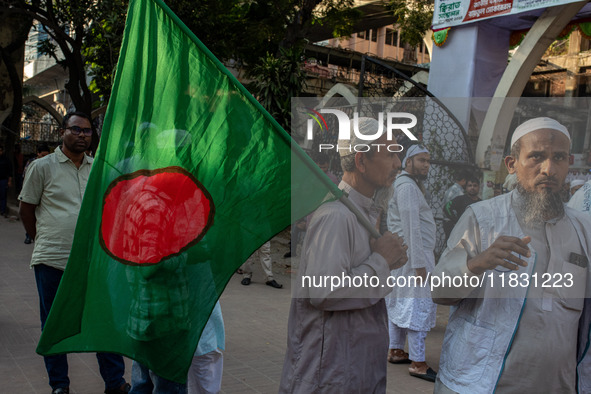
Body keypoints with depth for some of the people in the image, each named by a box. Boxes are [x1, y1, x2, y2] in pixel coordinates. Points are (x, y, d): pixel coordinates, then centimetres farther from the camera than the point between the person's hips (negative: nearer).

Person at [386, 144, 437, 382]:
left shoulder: (404, 185, 19)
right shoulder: (407, 187, -15)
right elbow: (411, 227, -21)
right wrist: (419, 263, -22)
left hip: (400, 254, 11)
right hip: (414, 256, -11)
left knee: (399, 303, 15)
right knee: (418, 306, -8)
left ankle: (395, 351, 24)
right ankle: (417, 364, -5)